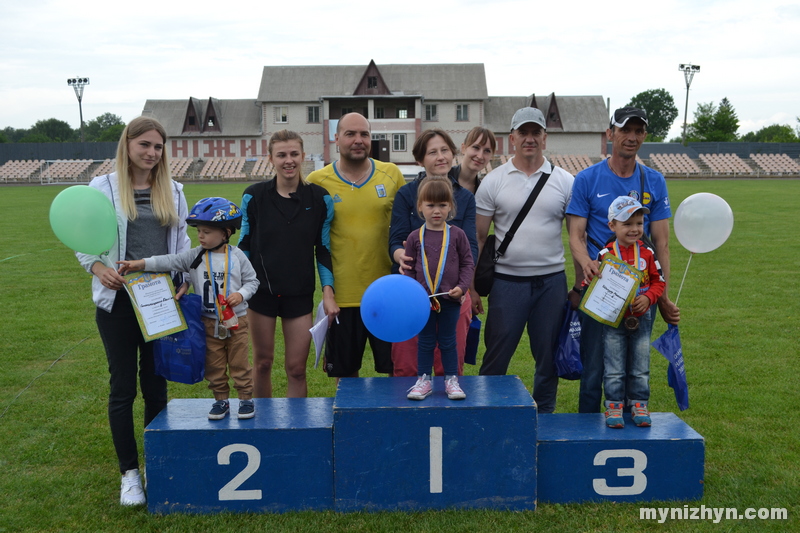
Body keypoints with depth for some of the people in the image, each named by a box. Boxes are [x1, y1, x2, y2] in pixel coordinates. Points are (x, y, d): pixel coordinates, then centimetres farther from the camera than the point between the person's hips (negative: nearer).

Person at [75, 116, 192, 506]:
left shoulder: (172, 190, 9)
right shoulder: (103, 187, 0)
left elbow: (182, 240, 13)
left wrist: (185, 280, -1)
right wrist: (97, 267, -17)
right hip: (118, 301, -2)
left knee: (156, 384, 10)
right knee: (123, 386, 3)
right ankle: (129, 473, 14)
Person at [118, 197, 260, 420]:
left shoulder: (237, 256, -5)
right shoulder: (194, 256, -1)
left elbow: (252, 280, 1)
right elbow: (169, 261, -9)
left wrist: (241, 294, -18)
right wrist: (141, 264, -19)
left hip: (236, 320, -2)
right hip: (208, 322, 2)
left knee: (240, 363, 6)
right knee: (214, 365, 10)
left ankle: (246, 398, 18)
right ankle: (221, 400, 23)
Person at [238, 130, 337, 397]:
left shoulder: (320, 198, -1)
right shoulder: (253, 196, -2)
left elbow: (323, 250, 3)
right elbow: (244, 245, 5)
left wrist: (328, 292, -4)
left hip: (300, 294, 0)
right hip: (261, 292, 0)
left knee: (297, 368, 2)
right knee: (263, 362, 12)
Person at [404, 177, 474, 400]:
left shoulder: (457, 235, -1)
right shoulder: (415, 237, 0)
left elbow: (468, 263, 2)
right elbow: (408, 268, 4)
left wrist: (462, 287, -9)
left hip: (450, 299, 0)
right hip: (423, 299, 1)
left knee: (448, 341, 9)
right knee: (426, 341, 10)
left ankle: (451, 380, 20)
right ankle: (424, 380, 20)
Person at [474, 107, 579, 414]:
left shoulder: (565, 181, 5)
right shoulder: (493, 181, 2)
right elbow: (478, 237, 2)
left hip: (552, 280, 2)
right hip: (507, 281, -1)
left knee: (549, 355, 10)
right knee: (496, 356, 2)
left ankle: (543, 416, 26)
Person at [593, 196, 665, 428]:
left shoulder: (647, 253, -1)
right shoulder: (605, 254, -9)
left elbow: (659, 281, 4)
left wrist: (648, 298, -13)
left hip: (641, 320, 3)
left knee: (641, 369, 11)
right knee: (614, 369, 4)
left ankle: (639, 405, 23)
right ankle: (614, 407, 15)